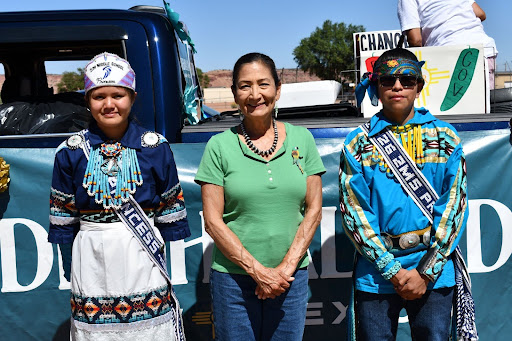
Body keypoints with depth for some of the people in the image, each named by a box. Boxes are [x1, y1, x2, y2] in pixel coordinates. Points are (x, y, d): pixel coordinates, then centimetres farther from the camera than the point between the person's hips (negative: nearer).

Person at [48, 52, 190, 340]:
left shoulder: (155, 147, -1)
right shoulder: (71, 152, 2)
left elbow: (172, 215, 3)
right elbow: (62, 222, 6)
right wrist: (70, 274, 6)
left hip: (144, 267, 0)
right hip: (92, 270, 1)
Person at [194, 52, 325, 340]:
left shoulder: (301, 139, 3)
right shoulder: (220, 146, -3)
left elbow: (314, 210, 2)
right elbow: (213, 221, -6)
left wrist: (287, 267, -7)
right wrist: (258, 271, -10)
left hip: (292, 276, 2)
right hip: (233, 278, -1)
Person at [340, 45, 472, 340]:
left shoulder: (446, 138, 3)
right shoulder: (358, 144, 1)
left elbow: (454, 206, -1)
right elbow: (354, 211, -4)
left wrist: (426, 272, -7)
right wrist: (392, 270, -10)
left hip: (435, 274, 1)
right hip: (375, 275, 0)